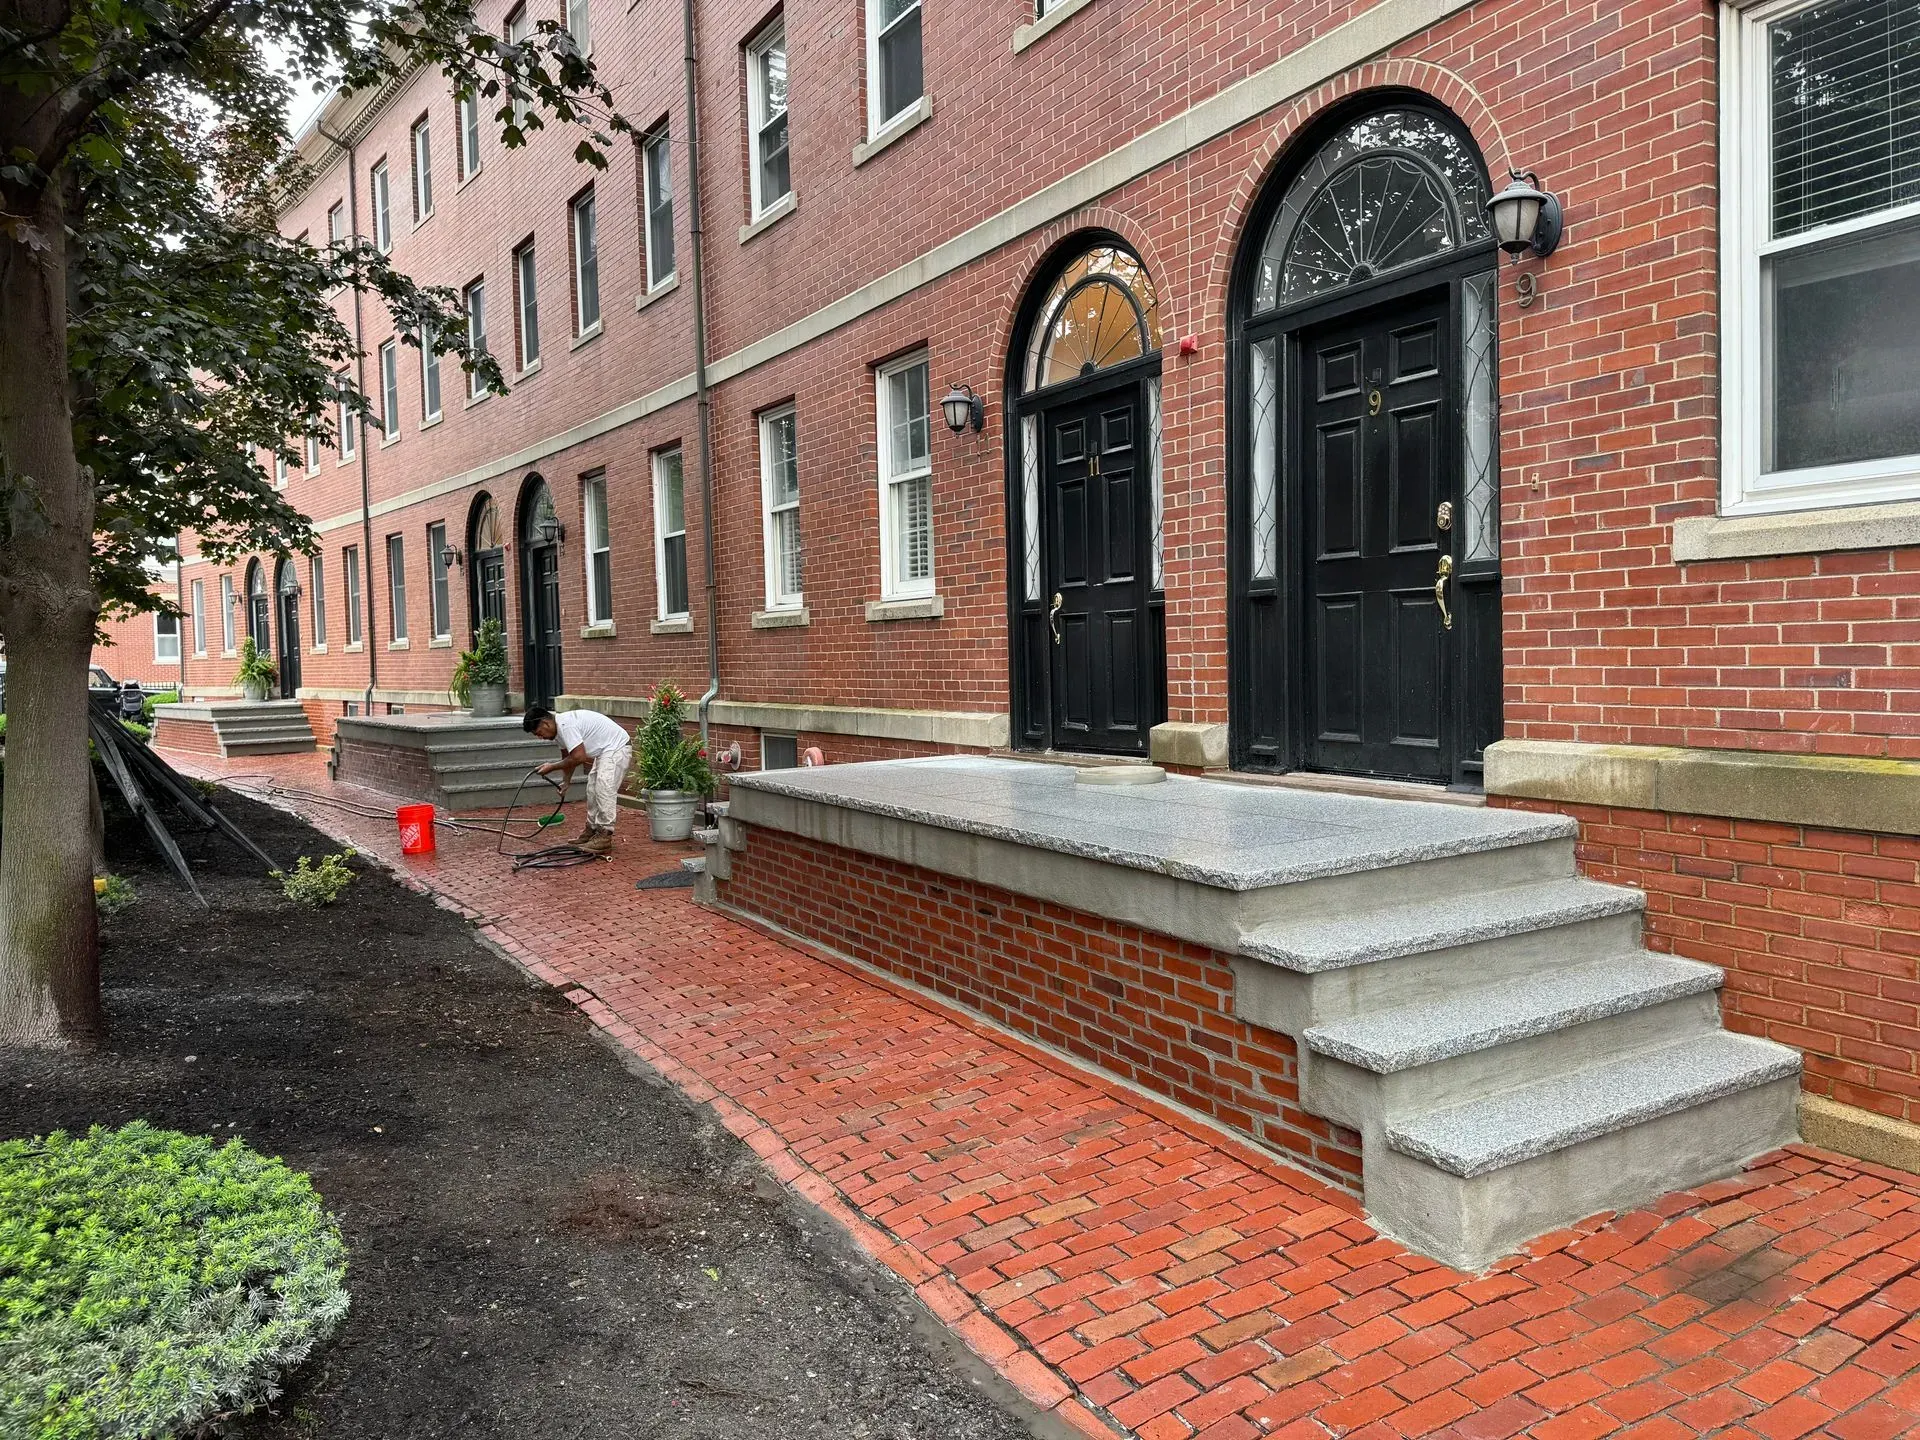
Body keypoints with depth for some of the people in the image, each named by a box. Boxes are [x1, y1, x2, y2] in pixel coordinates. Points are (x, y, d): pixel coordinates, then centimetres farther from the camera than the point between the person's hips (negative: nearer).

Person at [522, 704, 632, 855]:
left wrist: (552, 767, -17)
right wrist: (565, 782, 14)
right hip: (604, 751, 11)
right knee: (593, 791, 16)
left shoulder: (566, 725, -25)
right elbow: (569, 757, 18)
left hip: (617, 747, -11)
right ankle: (592, 831, 25)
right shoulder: (560, 727, 7)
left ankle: (604, 839, -15)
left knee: (604, 791, -16)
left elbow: (578, 757, -28)